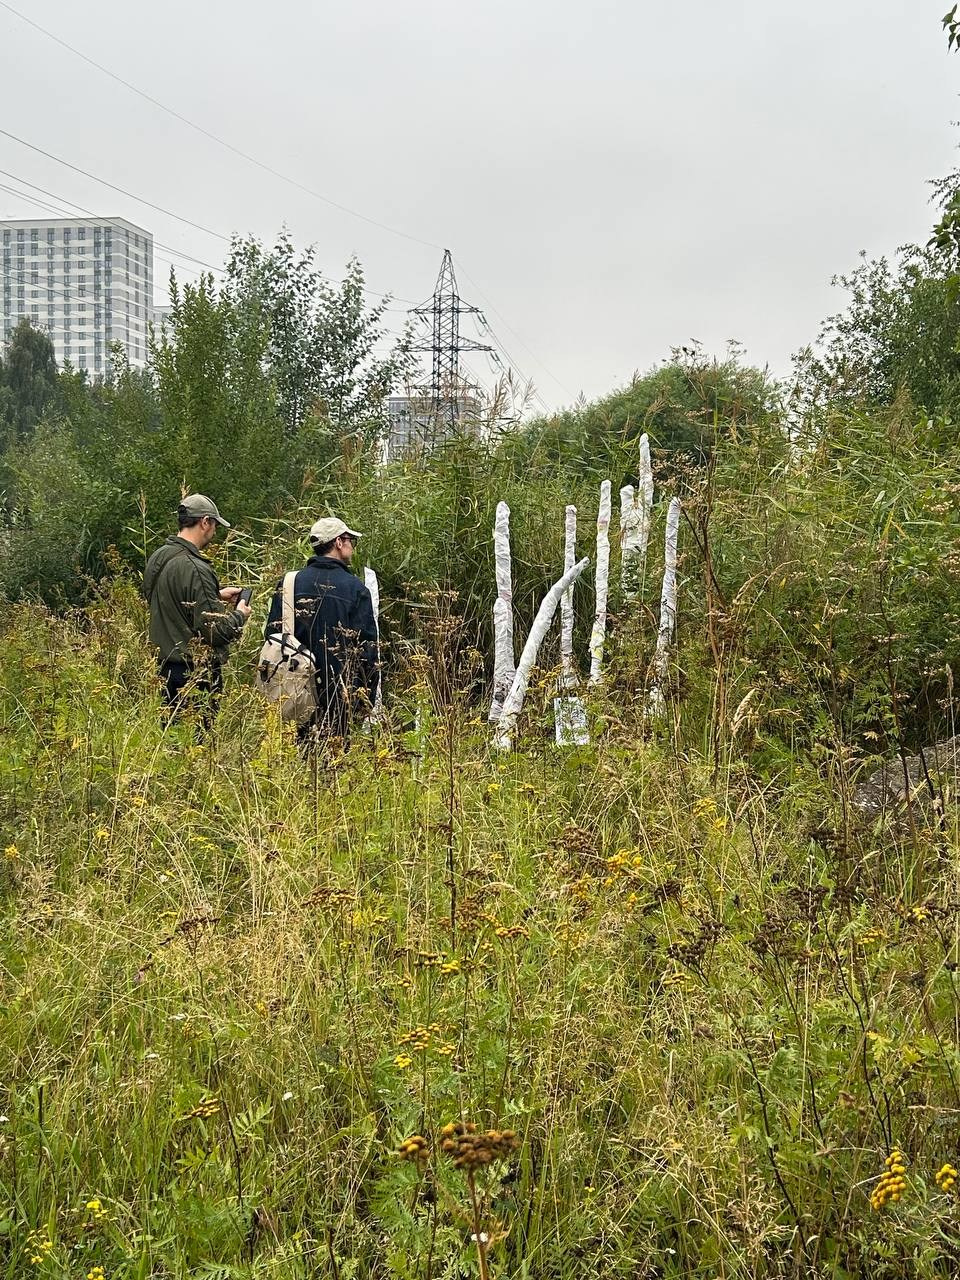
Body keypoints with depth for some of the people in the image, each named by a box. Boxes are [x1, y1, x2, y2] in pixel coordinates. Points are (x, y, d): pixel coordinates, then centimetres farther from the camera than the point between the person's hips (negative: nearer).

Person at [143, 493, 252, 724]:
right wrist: (240, 615, -2)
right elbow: (214, 630, -21)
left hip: (166, 666, 9)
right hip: (196, 673, -9)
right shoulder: (195, 568, -21)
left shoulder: (158, 558, 7)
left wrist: (217, 595, 22)